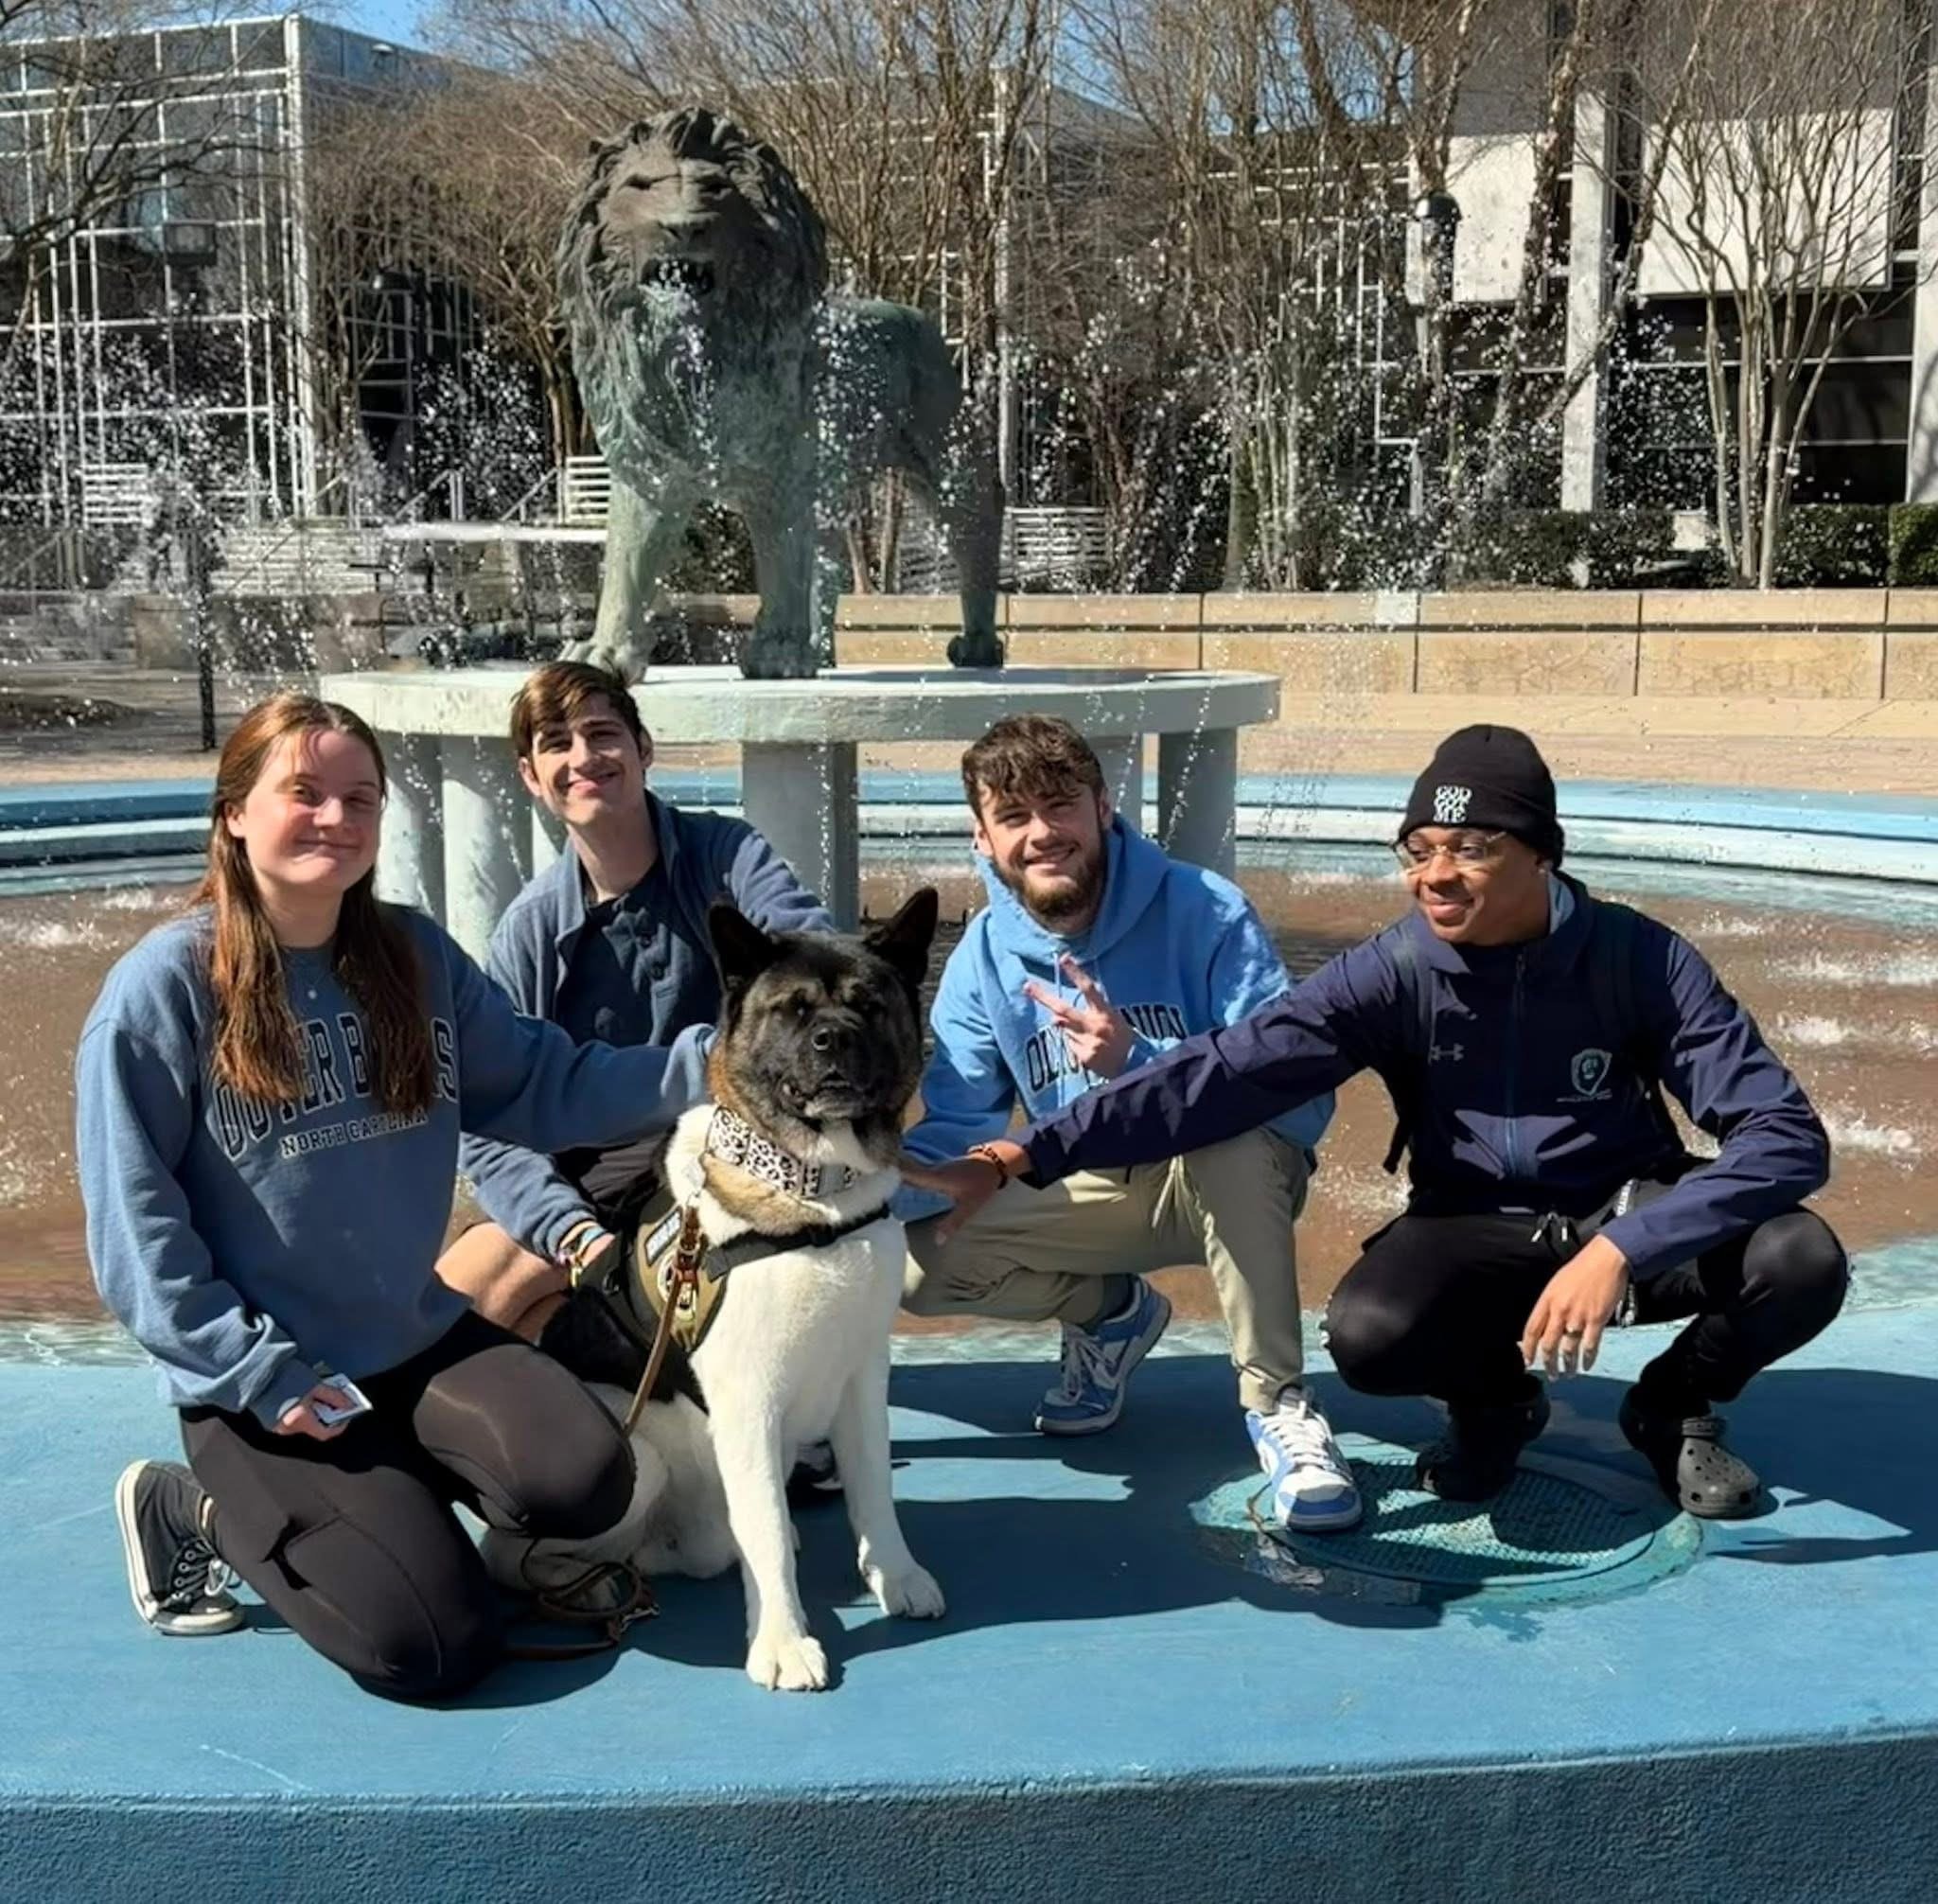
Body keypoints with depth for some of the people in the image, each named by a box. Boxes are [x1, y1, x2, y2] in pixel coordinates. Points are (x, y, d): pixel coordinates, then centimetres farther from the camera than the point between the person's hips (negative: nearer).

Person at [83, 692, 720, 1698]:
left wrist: (705, 1065, -13)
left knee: (585, 1482, -20)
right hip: (266, 1377, -5)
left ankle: (387, 1480, 10)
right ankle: (199, 1509, 12)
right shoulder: (160, 990, -13)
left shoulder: (417, 958, 2)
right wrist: (258, 1377, -17)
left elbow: (541, 1086, 1)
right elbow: (136, 1219, -12)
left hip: (423, 1336, 5)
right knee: (434, 1646, -12)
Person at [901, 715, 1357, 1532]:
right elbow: (954, 1128, -8)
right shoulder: (984, 958, -7)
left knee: (1228, 1132, -39)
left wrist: (1139, 1062, -42)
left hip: (1237, 1183, -4)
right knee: (917, 1260, -16)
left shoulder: (1205, 913, -21)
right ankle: (1108, 1312, 14)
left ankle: (1280, 1409, -25)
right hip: (1094, 1193, 5)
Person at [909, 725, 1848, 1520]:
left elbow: (1786, 1135, -22)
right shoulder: (1391, 974, -16)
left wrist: (1620, 1250, -36)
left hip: (1632, 1218, 1)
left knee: (1800, 1258, -27)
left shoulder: (1641, 959, -17)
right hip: (1477, 1232, 0)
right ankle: (1492, 1400, 7)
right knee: (1370, 1334, -31)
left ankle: (1675, 1408, 6)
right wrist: (1029, 1155, -34)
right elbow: (1225, 1072, -24)